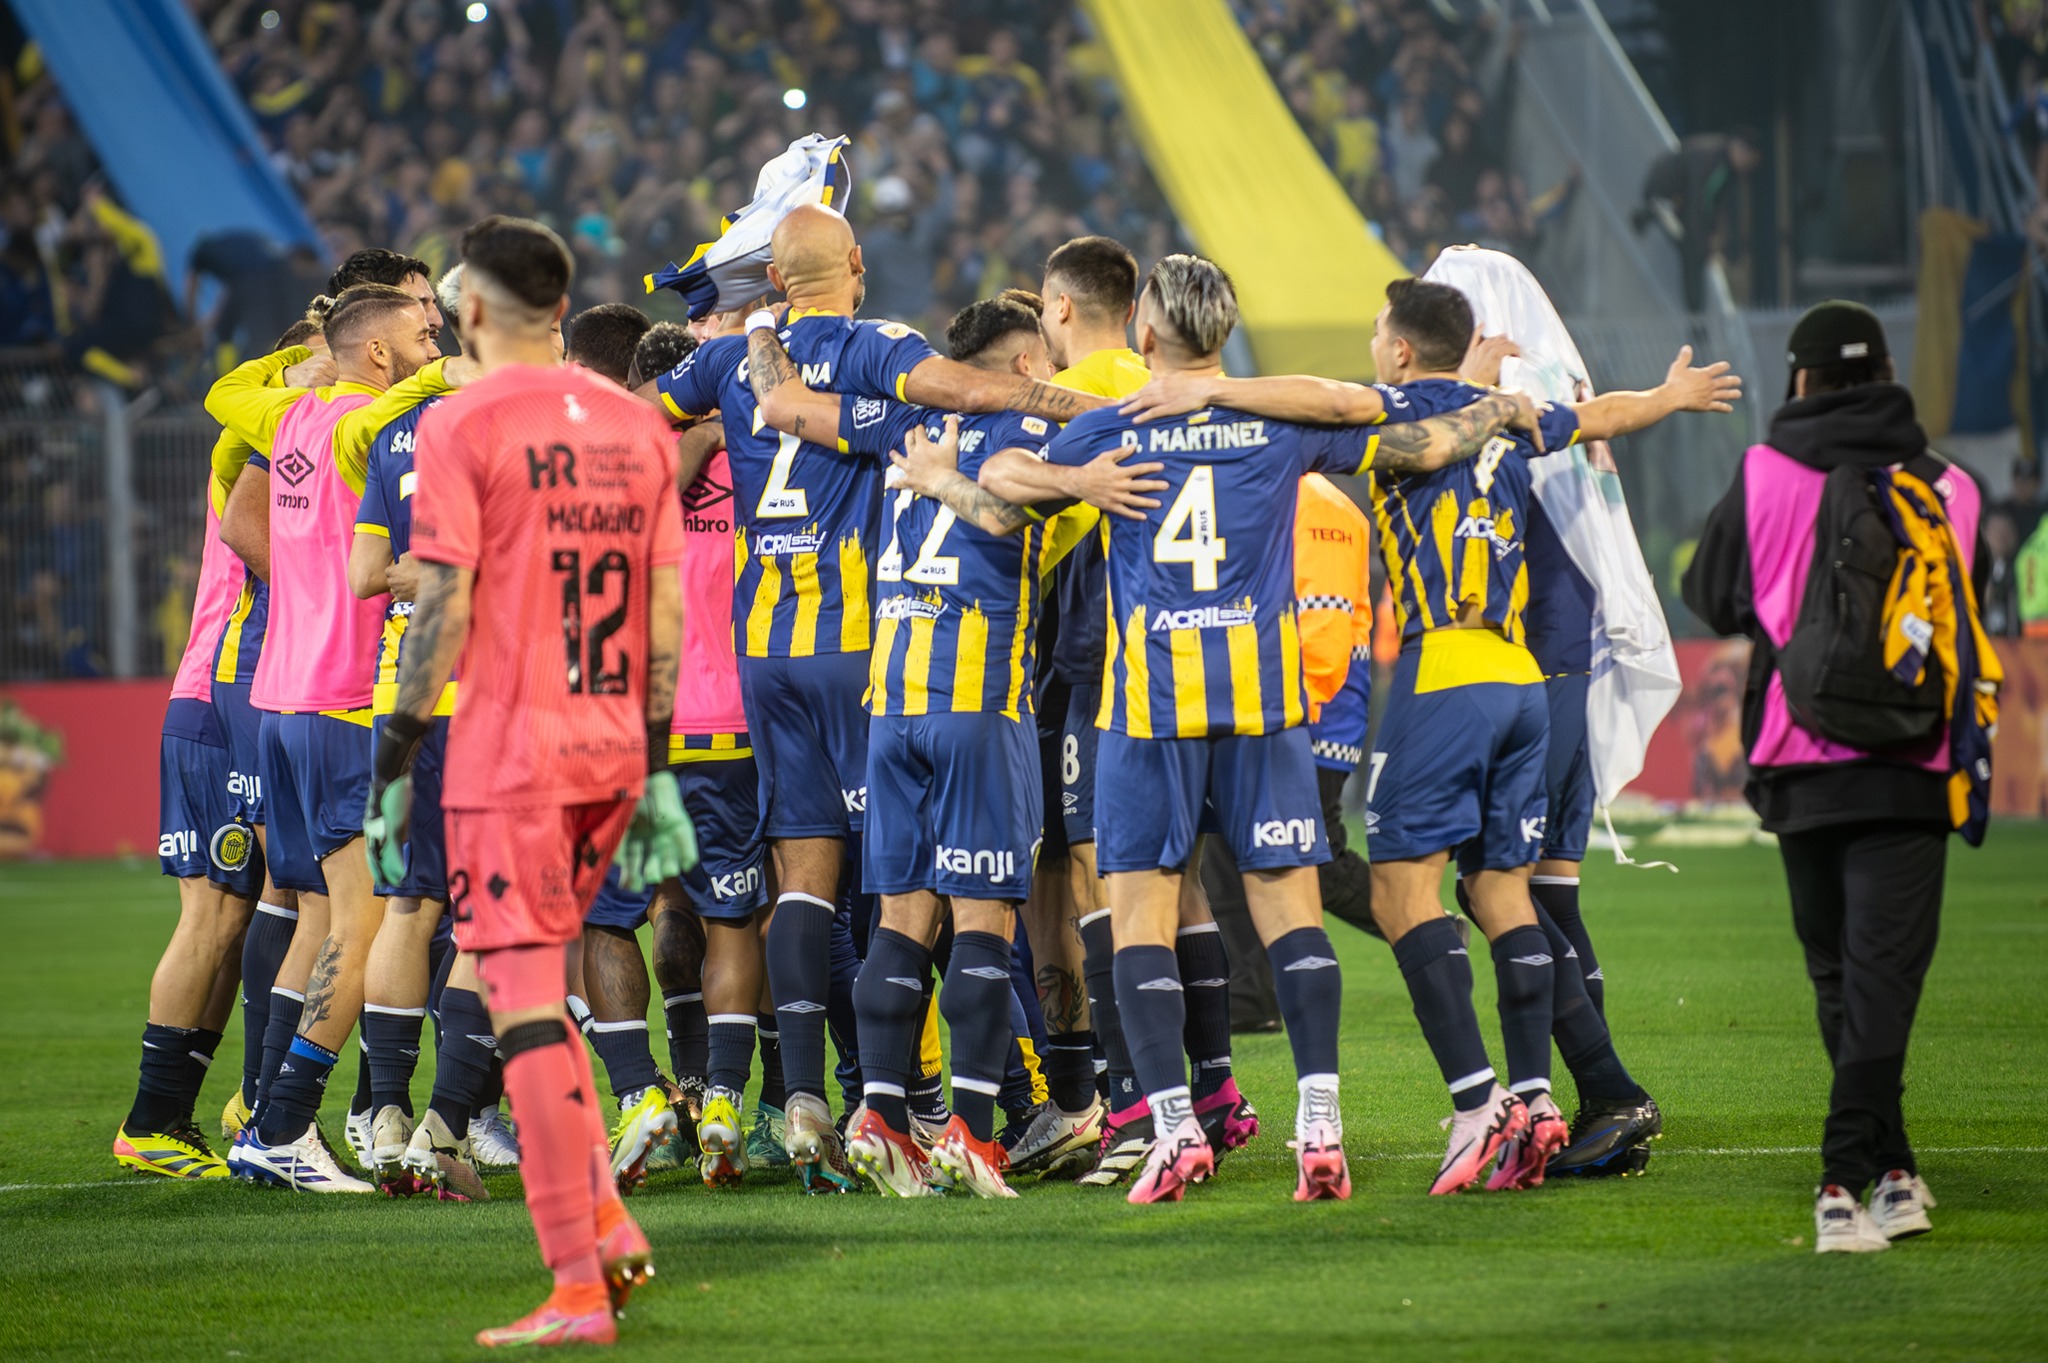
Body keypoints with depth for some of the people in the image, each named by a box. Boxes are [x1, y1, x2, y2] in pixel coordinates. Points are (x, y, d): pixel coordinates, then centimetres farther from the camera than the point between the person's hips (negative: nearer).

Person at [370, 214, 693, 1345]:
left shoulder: (462, 425, -8)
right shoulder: (636, 425, 10)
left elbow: (444, 610, -12)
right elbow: (666, 615, 11)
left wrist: (396, 757, -6)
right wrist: (656, 770, 16)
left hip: (509, 755, -6)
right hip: (612, 751, 6)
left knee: (526, 1008, -5)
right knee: (535, 993, 22)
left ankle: (579, 1292, -9)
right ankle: (606, 1226, 13)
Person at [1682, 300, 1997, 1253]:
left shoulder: (1764, 475, -2)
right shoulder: (1945, 487, 2)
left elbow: (1713, 597, 9)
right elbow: (1969, 621, 13)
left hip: (1798, 765, 1)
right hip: (1909, 767, -1)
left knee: (1839, 974, 14)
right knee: (1882, 970, -5)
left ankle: (1891, 1174, 17)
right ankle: (1846, 1178, -19)